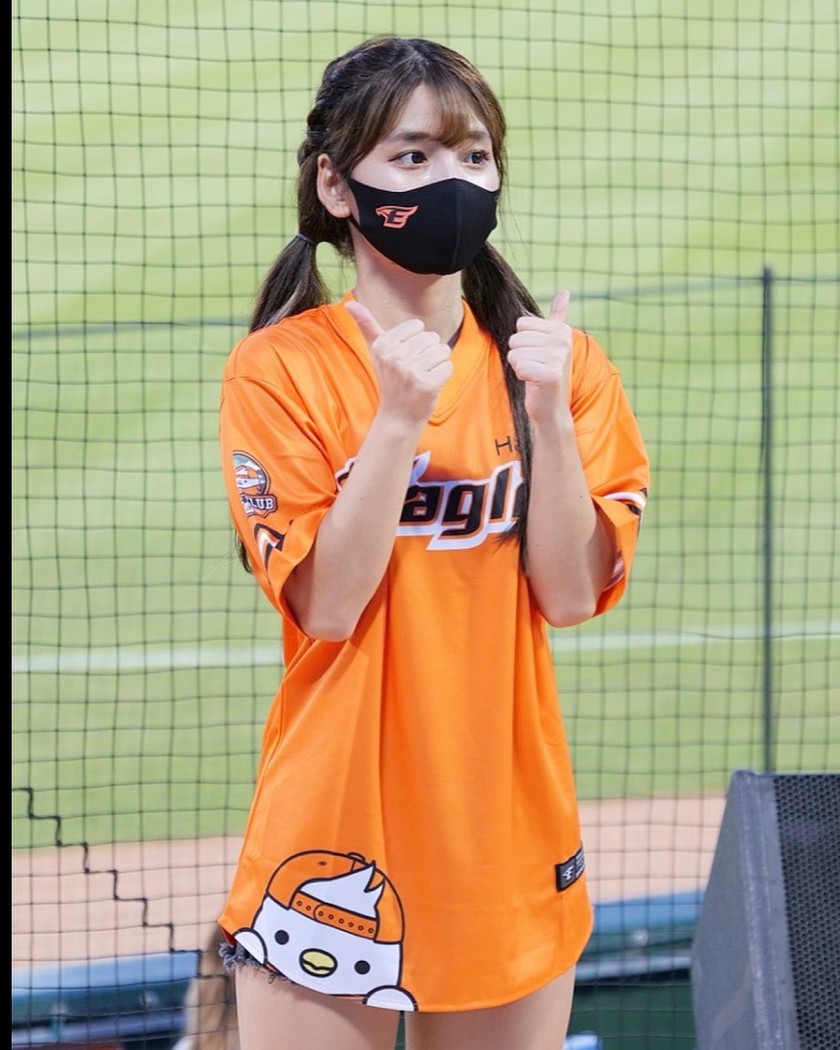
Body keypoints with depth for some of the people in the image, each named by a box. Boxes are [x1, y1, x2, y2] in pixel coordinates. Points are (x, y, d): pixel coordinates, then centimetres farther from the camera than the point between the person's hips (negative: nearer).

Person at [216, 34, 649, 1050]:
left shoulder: (561, 364, 3)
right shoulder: (280, 369, -6)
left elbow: (571, 596, -5)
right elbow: (326, 606, -13)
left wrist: (547, 411, -15)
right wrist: (400, 418, -21)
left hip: (508, 840, 3)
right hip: (337, 839, -3)